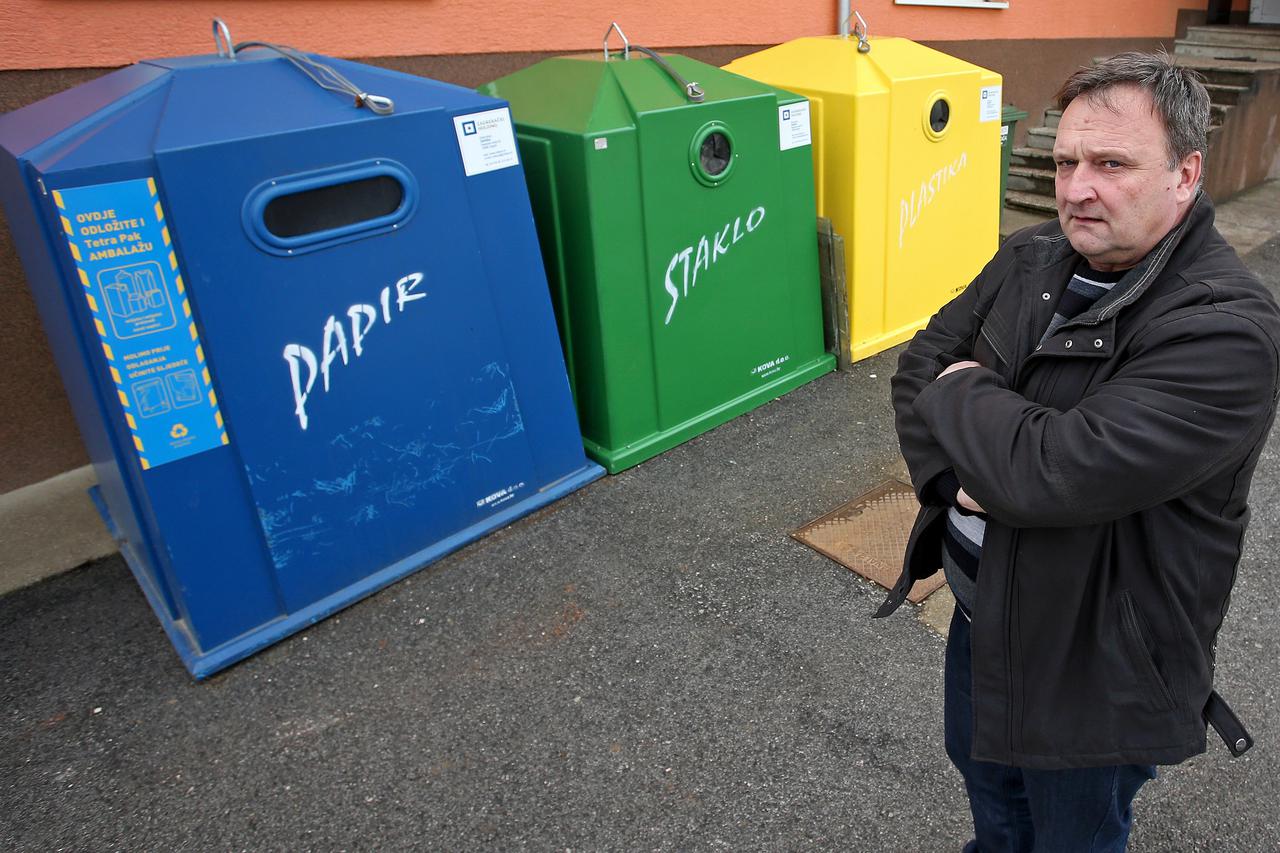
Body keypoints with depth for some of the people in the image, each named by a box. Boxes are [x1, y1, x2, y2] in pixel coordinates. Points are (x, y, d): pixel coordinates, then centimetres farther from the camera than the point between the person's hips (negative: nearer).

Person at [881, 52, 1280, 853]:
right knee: (980, 765, 31)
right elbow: (920, 362, -2)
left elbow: (1055, 471, -36)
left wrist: (960, 394, -18)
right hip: (981, 608, 7)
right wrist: (953, 475, -18)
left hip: (1096, 665, -6)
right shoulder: (1030, 259, -5)